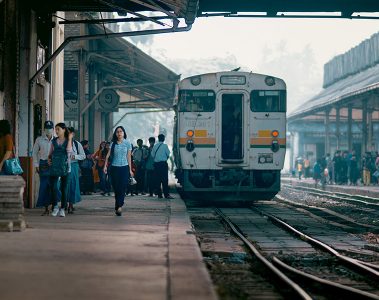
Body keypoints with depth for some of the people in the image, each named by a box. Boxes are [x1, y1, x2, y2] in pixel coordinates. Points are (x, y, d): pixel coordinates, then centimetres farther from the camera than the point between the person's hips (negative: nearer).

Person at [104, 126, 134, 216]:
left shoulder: (127, 143, 4)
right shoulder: (113, 144, 5)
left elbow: (129, 157, 6)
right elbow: (108, 155, 2)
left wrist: (130, 170, 6)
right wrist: (105, 166, -8)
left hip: (124, 168, -1)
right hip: (114, 167, 1)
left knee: (122, 188, -11)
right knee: (116, 188, 2)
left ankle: (119, 206, -15)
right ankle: (118, 207, 10)